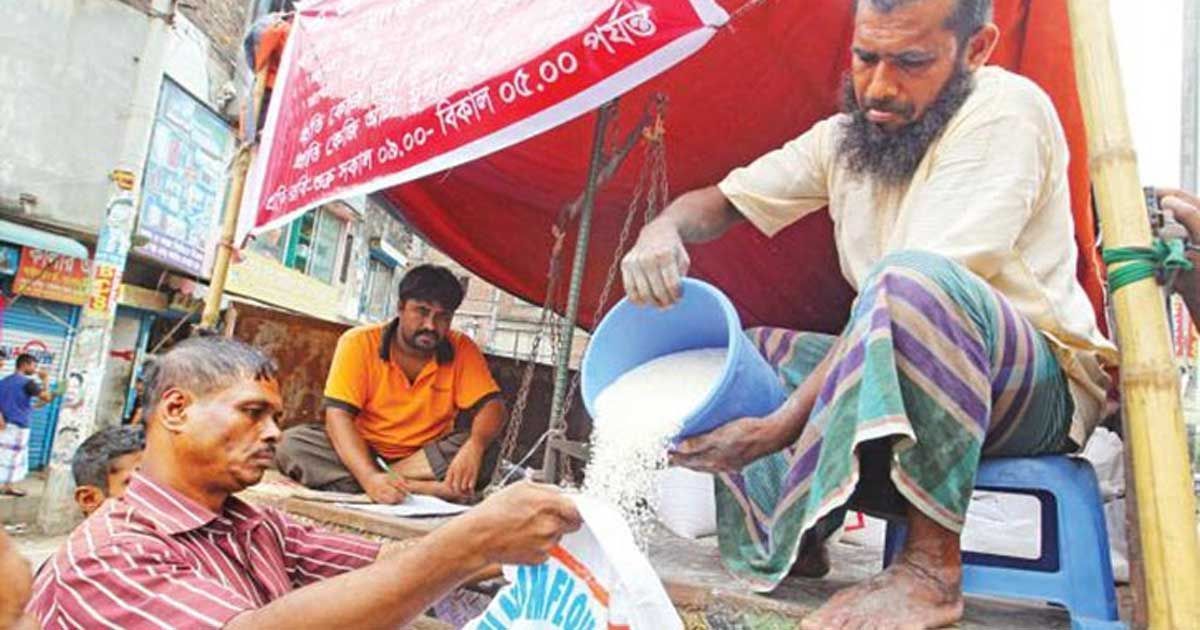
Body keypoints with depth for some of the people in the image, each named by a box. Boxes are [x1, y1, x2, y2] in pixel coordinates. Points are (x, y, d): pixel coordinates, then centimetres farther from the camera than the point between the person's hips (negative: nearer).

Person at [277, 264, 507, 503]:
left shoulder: (462, 350, -4)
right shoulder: (359, 343, -10)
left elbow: (491, 405, -9)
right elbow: (337, 415, -18)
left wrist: (474, 446, -34)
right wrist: (370, 478, -35)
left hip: (427, 460, 0)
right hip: (363, 454, 0)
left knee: (484, 451, -26)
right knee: (293, 443, -26)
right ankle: (426, 489, -31)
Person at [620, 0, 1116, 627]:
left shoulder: (1004, 110, -17)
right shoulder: (846, 135, 4)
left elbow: (914, 287, -28)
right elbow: (718, 202, 6)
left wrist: (780, 427, -30)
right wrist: (661, 231, -19)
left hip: (1039, 385, -6)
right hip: (899, 371, 7)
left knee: (914, 278, -38)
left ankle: (933, 567, -28)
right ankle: (794, 545, 2)